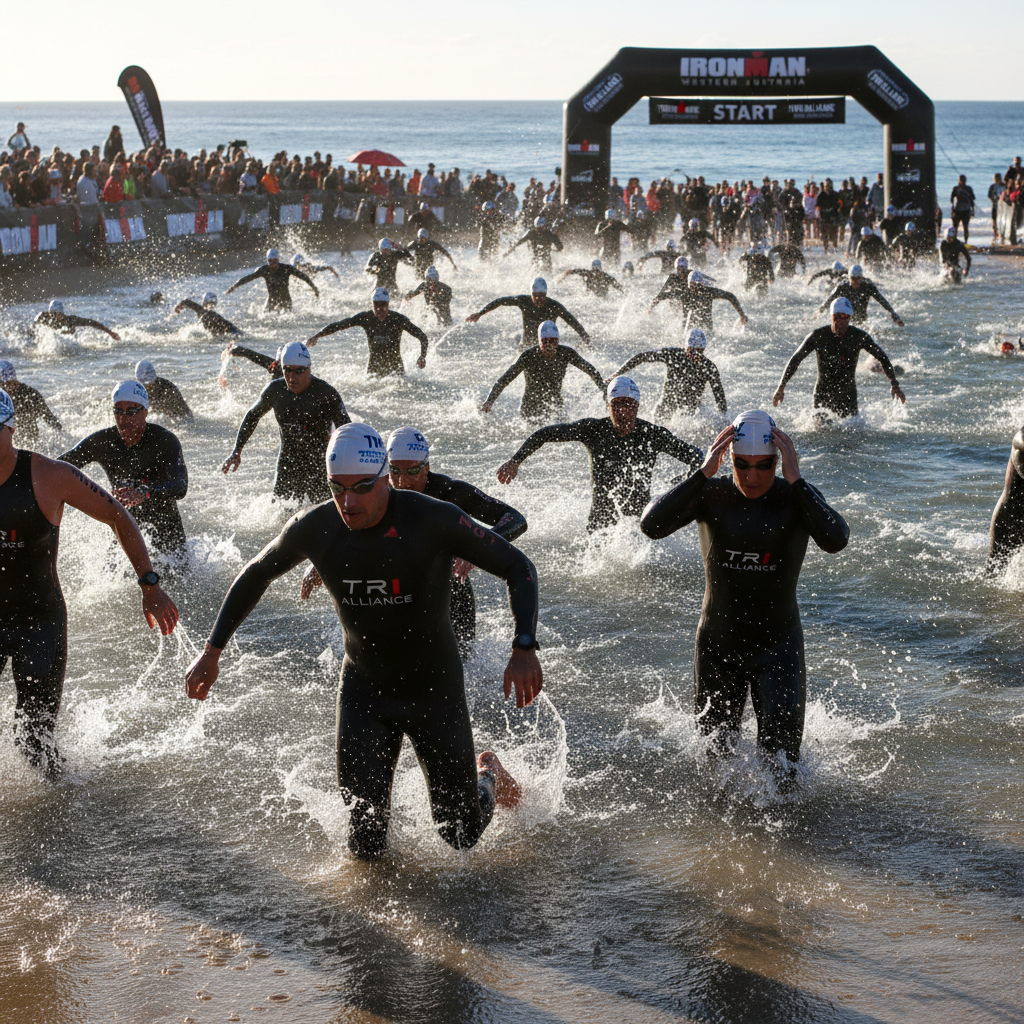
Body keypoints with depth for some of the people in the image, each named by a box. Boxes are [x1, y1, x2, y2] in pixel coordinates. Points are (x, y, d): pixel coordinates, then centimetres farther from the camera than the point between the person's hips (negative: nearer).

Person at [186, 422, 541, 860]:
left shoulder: (434, 520, -22)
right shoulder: (313, 528, -12)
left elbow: (517, 566, -15)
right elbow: (254, 575, 8)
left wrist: (524, 649, -28)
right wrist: (212, 651, 6)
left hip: (434, 688, -2)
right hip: (363, 689, 2)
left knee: (460, 834, 7)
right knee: (366, 847, -7)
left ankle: (487, 774, 41)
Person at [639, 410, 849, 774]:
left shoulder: (795, 498, -11)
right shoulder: (712, 495, -8)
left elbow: (836, 540, -31)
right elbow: (651, 525, -24)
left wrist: (795, 480, -30)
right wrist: (703, 473, -26)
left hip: (777, 647, -2)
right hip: (717, 645, 2)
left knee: (780, 752, -10)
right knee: (714, 750, 16)